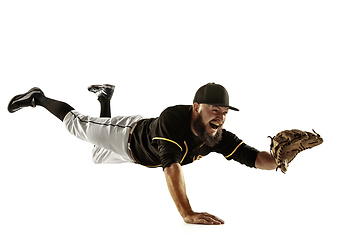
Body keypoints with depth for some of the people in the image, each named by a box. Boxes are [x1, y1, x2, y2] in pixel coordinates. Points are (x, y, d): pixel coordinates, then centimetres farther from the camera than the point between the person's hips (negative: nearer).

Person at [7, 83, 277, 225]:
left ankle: (105, 96, 56)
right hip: (129, 136, -6)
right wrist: (187, 213, -70)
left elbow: (255, 158, -37)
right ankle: (39, 98, 44)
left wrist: (278, 159, -60)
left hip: (141, 155, 6)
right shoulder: (174, 118, -49)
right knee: (77, 123, 19)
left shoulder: (219, 138, -32)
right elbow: (171, 166, -60)